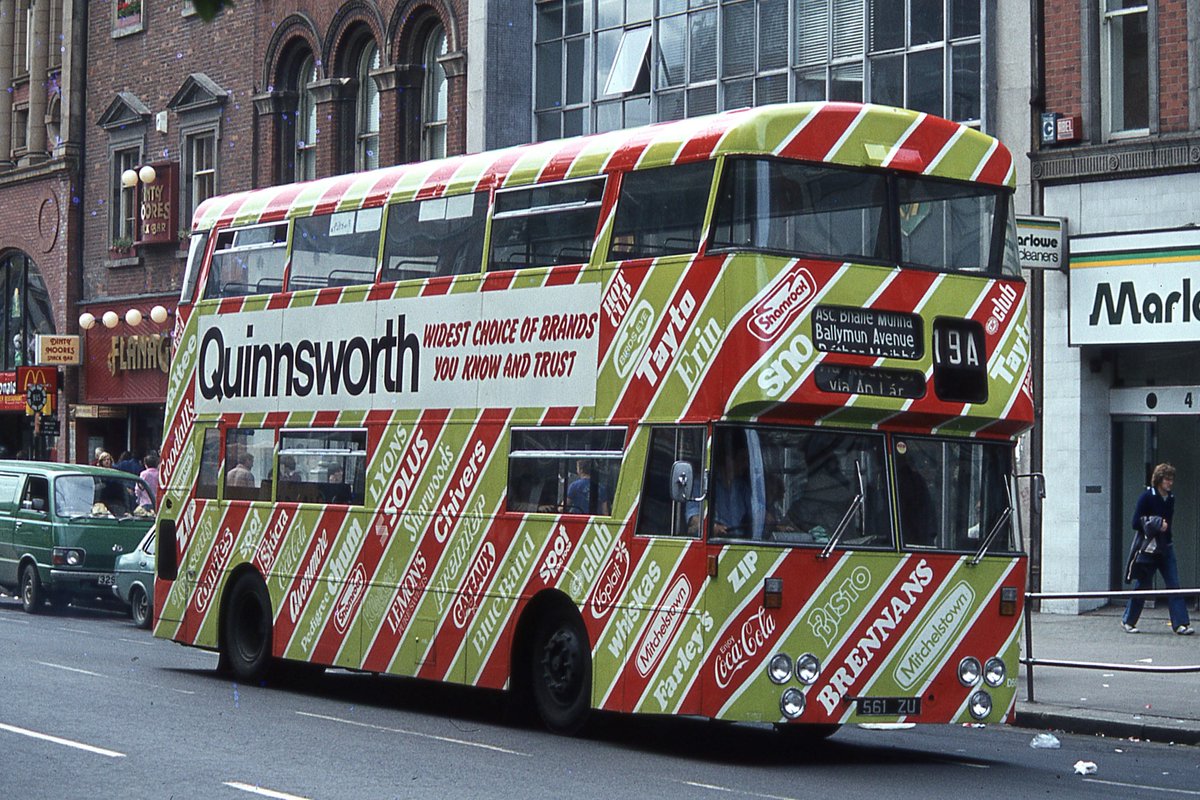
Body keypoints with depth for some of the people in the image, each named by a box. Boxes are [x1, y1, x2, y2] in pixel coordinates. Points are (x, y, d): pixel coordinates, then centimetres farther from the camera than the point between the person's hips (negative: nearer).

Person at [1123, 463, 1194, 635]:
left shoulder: (1170, 499, 9)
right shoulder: (1147, 496, -9)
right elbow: (1136, 523, -10)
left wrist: (1164, 526, 3)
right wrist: (1156, 525, -16)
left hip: (1165, 548, 5)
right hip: (1148, 548, -5)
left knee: (1174, 585, -4)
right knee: (1142, 585, 3)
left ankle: (1180, 624, -6)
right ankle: (1128, 621, 17)